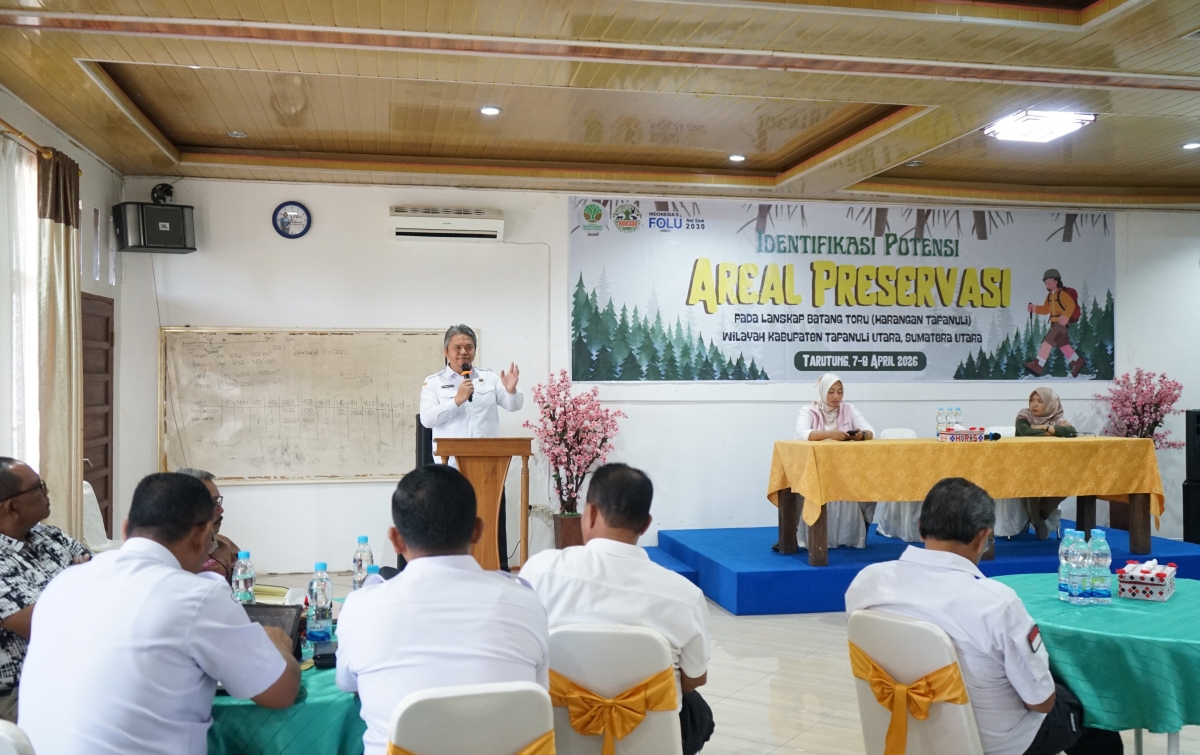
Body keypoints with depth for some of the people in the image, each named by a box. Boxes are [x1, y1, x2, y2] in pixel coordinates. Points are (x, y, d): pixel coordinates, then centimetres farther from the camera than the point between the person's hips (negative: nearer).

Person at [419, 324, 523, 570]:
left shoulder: (489, 378, 11)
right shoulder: (433, 382, 6)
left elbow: (513, 406, 3)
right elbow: (427, 418, -7)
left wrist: (511, 390, -19)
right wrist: (457, 400, -17)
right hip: (451, 464, -2)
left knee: (494, 520, 4)